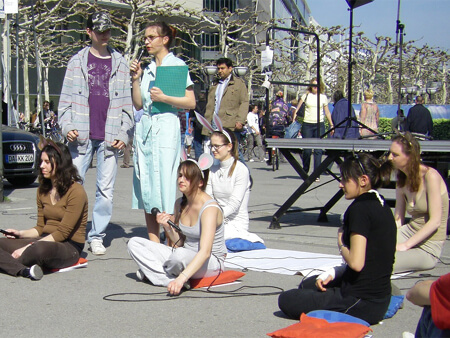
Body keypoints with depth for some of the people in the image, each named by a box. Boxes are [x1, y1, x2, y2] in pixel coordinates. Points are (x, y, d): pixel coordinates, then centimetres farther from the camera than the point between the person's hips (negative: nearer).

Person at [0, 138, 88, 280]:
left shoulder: (76, 191, -11)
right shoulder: (43, 190, 13)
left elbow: (63, 232, -14)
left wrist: (28, 248, -18)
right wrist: (21, 234, -2)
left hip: (70, 246, -7)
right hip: (45, 240, 8)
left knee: (42, 249, -41)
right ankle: (25, 270, -38)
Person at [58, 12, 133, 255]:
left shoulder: (120, 63, 12)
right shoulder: (77, 61, 10)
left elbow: (127, 102, 9)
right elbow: (66, 98, 8)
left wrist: (123, 134, 0)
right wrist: (66, 125, -6)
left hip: (109, 138, 1)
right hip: (82, 135, 0)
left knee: (106, 189, 1)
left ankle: (97, 236, 9)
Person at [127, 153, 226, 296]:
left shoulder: (209, 208, -22)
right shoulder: (180, 204, 2)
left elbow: (205, 252, -33)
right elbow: (179, 243, 8)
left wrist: (182, 277, -45)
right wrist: (168, 226, -12)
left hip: (212, 262, -7)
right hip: (186, 256, 7)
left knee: (181, 254, -41)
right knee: (134, 243, -2)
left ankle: (153, 272, -6)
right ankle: (171, 279, -17)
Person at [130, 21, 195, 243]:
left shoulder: (176, 64, 0)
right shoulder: (147, 69, 18)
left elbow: (190, 102, -6)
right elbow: (138, 104, 15)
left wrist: (164, 98, -16)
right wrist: (136, 79, 5)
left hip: (165, 127, -6)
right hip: (143, 128, 7)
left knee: (164, 186, -10)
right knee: (145, 187, 4)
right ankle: (153, 244, 10)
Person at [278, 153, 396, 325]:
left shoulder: (359, 209, -21)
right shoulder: (381, 205, 8)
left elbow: (356, 263, -27)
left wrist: (342, 244, -7)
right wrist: (334, 273, 4)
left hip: (362, 303, -10)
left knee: (286, 301, -1)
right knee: (308, 284, 30)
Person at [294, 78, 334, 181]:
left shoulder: (323, 97, 8)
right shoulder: (306, 95, 6)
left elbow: (327, 112, 13)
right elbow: (298, 108, 9)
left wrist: (332, 125, 11)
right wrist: (295, 115, -4)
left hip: (319, 125, 0)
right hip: (307, 124, 0)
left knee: (318, 150, -5)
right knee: (307, 150, 0)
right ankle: (305, 171, 22)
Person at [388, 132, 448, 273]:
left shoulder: (431, 176, -16)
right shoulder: (402, 180, 7)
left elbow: (435, 221, -19)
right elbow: (398, 220, 8)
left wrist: (405, 245, -22)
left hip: (428, 247, -7)